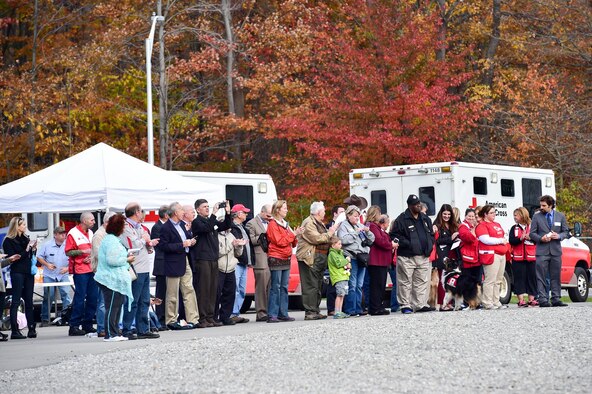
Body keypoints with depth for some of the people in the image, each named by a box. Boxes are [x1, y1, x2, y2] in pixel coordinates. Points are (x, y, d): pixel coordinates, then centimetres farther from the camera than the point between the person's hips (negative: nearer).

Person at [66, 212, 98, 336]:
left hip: (91, 269, 7)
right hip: (80, 270, -7)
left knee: (93, 297, 5)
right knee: (80, 298, -8)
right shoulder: (73, 233, -5)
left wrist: (91, 256, 5)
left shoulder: (90, 233, 18)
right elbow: (68, 252, -10)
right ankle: (74, 326, -4)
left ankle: (87, 324, 13)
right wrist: (82, 252, -20)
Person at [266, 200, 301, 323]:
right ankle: (272, 315, -9)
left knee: (284, 287, 7)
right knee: (275, 287, -9)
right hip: (276, 258, -8)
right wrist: (293, 234, -12)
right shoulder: (273, 224, -6)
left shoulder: (285, 224, 19)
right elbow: (279, 241, -16)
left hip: (286, 259, 8)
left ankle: (283, 314, 9)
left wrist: (296, 235, 1)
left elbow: (292, 243, 20)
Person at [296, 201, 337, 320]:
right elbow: (317, 239, -19)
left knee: (318, 286, 11)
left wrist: (331, 232, 14)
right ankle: (309, 312, -13)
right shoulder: (308, 223, -10)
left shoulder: (319, 223, 23)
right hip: (310, 258, -10)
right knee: (310, 286, -11)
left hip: (320, 259, 10)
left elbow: (325, 238, 31)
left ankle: (315, 311, 14)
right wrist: (330, 233, -9)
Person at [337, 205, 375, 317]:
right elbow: (343, 239, -16)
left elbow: (371, 240, 18)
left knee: (359, 285, 7)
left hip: (362, 257, 7)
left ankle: (358, 309, 11)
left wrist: (368, 232, -1)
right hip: (351, 257, -6)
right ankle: (350, 310, -7)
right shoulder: (344, 226, 2)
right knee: (351, 285, -9)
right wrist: (356, 233, -14)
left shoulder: (360, 226, 20)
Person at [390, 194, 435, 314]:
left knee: (422, 282, 7)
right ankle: (405, 305, 1)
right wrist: (408, 244, -15)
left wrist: (429, 245, 8)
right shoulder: (402, 219, -5)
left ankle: (420, 304, 13)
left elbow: (431, 234, 25)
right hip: (406, 257, -6)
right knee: (405, 282, -3)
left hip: (423, 257, 6)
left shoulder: (425, 219, 16)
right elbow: (394, 236, -8)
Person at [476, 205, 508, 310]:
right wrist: (500, 240, -8)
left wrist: (504, 240, 3)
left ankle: (496, 301, 15)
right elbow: (486, 239, -16)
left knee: (498, 280, 10)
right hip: (490, 254, -9)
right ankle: (487, 303, -8)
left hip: (501, 254, 9)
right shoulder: (481, 226, -5)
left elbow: (504, 237, 27)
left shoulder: (497, 224, 23)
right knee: (490, 280, -10)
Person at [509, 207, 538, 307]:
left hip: (531, 257, 0)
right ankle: (521, 300, -5)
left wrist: (530, 238, -17)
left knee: (531, 277, 2)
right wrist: (520, 238, -19)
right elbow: (511, 241, -4)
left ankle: (531, 299, 8)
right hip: (518, 258, 0)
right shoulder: (514, 228, 10)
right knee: (519, 278, -5)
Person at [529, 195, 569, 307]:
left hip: (556, 251, 2)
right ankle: (543, 300, -5)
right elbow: (532, 233, 6)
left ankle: (556, 299, 9)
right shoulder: (536, 217, 5)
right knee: (541, 277, -6)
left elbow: (565, 232, 14)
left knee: (556, 276, 4)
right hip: (542, 251, -2)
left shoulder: (560, 216, 10)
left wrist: (559, 236, -7)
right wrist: (541, 238, -13)